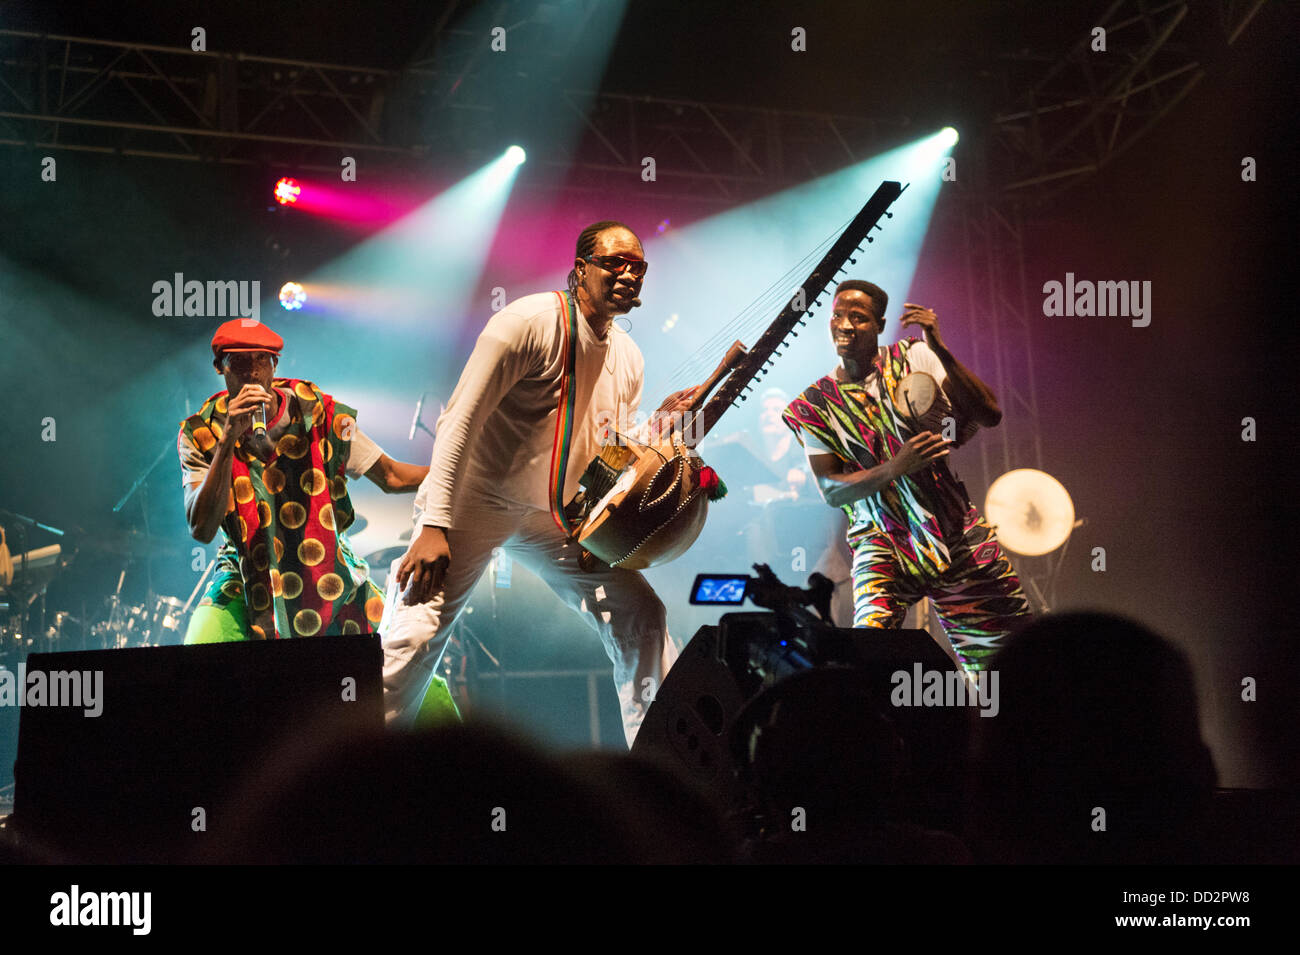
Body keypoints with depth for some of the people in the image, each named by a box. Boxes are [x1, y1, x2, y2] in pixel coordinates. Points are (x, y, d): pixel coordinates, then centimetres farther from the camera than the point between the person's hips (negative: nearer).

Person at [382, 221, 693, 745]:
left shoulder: (628, 357, 5)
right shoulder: (531, 322, -18)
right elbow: (461, 420, -21)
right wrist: (435, 525, -27)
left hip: (559, 514, 7)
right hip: (476, 500, -7)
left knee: (642, 619, 1)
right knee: (414, 635, -17)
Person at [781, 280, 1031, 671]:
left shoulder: (912, 358, 0)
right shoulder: (815, 404, 3)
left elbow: (989, 415, -9)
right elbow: (830, 489, -4)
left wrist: (940, 349, -21)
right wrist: (894, 469, -21)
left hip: (955, 530, 1)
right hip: (882, 537, -1)